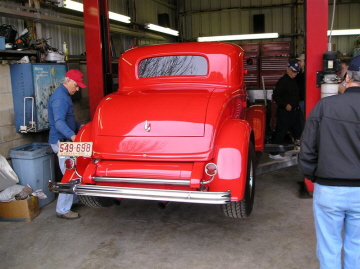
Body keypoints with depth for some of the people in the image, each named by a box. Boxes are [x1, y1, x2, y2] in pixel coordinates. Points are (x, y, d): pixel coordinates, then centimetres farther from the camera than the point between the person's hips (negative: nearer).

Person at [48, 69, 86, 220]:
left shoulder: (64, 95, 16)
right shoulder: (60, 97, -19)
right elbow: (59, 122, -31)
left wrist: (79, 126, 16)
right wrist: (71, 135, -45)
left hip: (66, 140, 11)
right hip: (61, 141, -11)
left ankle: (73, 200, 33)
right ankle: (62, 210, 0)